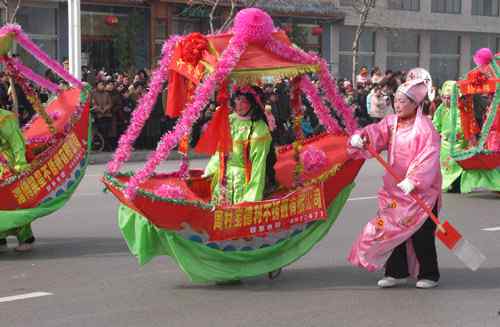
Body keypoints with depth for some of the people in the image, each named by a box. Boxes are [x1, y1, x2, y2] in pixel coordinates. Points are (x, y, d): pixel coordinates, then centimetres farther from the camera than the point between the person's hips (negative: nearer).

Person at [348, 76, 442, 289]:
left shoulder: (425, 128, -14)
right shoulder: (391, 122, 6)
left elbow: (429, 158, -23)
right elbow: (376, 133, -7)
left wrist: (413, 180, -33)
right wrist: (360, 137, -29)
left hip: (421, 191, -6)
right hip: (395, 188, 6)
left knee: (421, 234, 1)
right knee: (392, 229, 9)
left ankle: (428, 274, 15)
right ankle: (397, 272, 21)